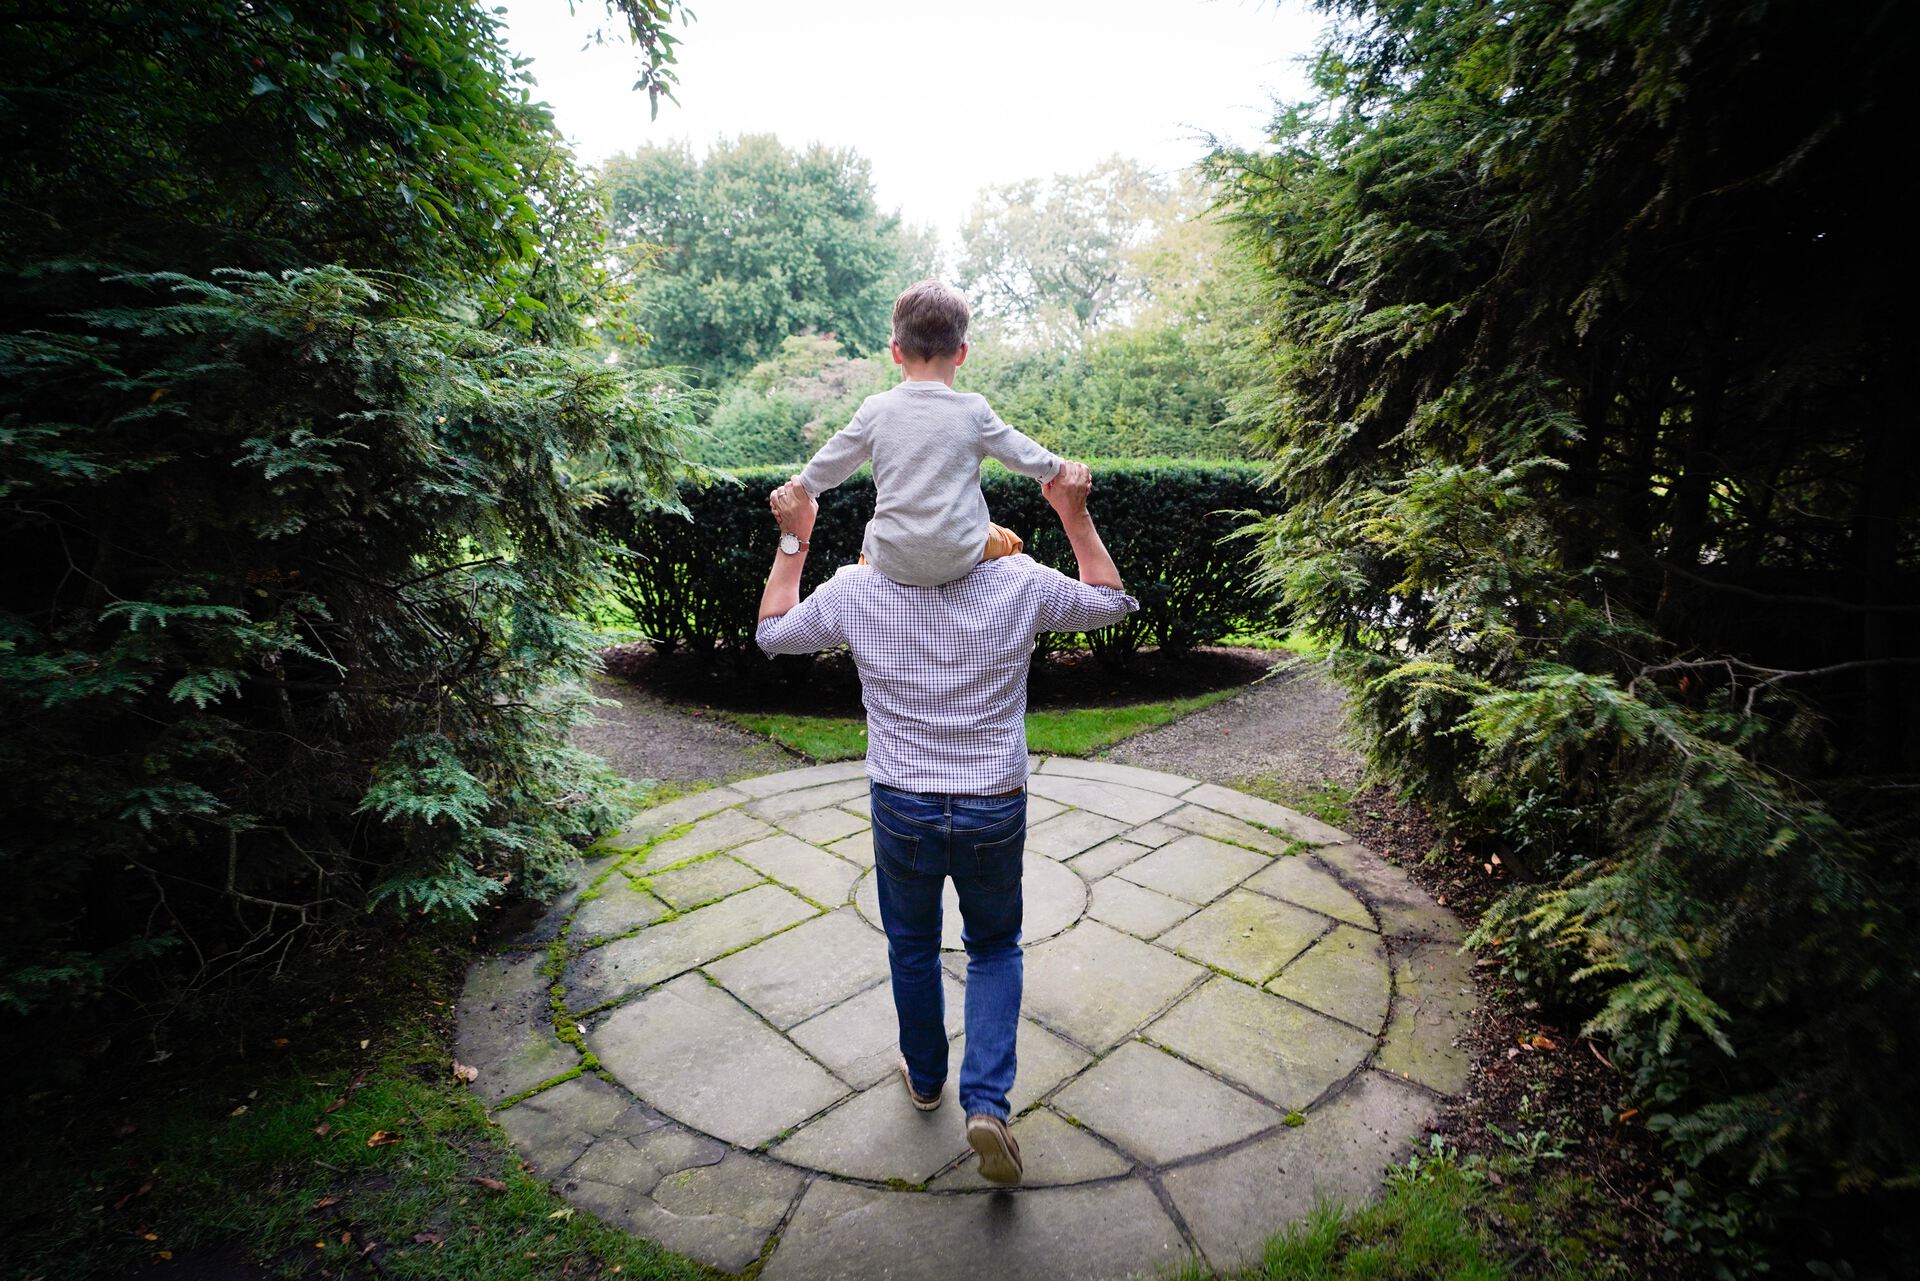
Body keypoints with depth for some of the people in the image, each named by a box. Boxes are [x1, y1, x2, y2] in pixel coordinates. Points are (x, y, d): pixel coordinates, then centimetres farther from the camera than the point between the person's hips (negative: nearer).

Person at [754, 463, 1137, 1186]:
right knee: (995, 950, 23)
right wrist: (1074, 514, 7)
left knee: (913, 947, 26)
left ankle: (925, 1075, 46)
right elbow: (1113, 603, 6)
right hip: (995, 814, 0)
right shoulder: (1019, 583, -13)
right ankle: (986, 1102, 12)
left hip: (901, 810, 1)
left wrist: (793, 538, 13)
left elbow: (774, 633, 9)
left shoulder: (855, 590, -11)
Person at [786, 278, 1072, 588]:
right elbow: (1022, 453, 6)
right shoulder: (973, 411, -6)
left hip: (893, 563, 1)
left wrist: (799, 488, 28)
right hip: (961, 558, -1)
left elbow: (829, 464, 8)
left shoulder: (875, 410, -2)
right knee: (1009, 541, 29)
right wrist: (1058, 470, 25)